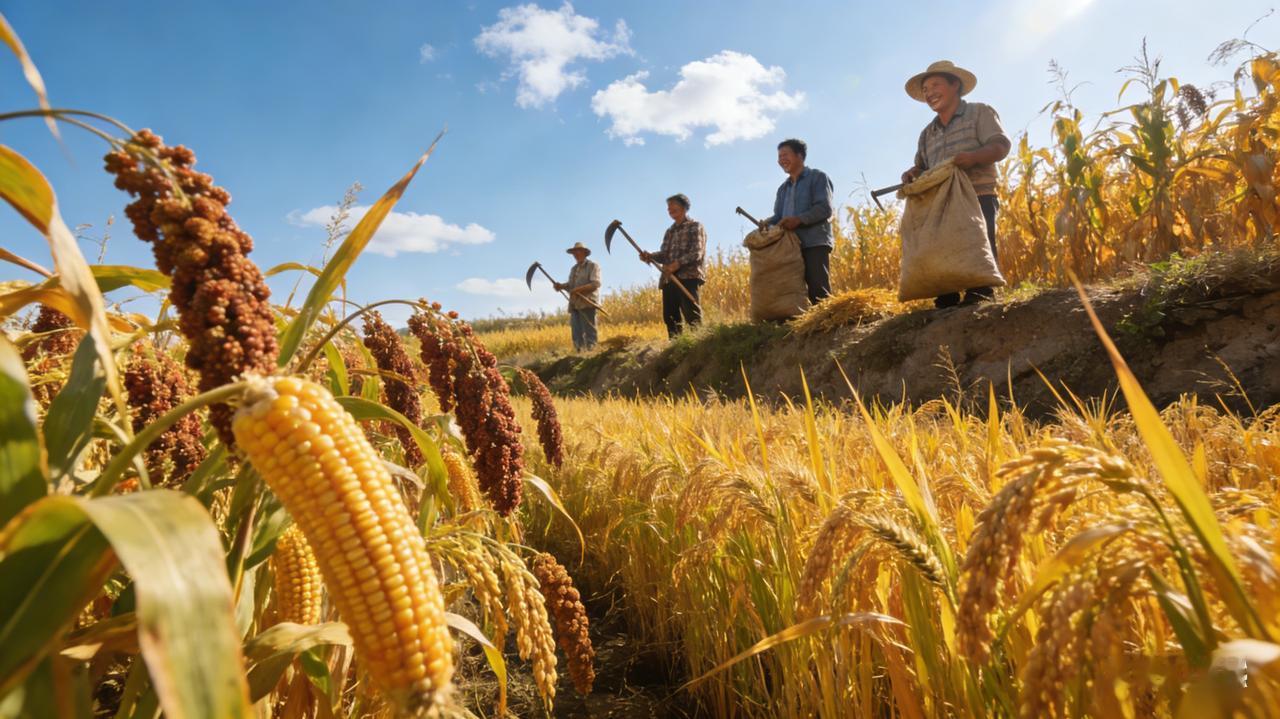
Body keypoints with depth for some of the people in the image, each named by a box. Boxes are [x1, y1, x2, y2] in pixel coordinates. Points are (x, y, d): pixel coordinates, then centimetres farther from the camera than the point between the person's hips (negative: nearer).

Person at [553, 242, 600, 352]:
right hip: (575, 304, 7)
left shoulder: (593, 266, 2)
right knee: (576, 331, 2)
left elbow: (595, 284, -10)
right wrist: (562, 286, -2)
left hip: (587, 303, -7)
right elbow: (570, 285, 20)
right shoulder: (573, 269, 24)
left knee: (589, 331, -10)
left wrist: (578, 289, -18)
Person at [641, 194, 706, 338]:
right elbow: (664, 255, 19)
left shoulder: (695, 226, 4)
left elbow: (697, 253, -8)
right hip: (668, 279, 7)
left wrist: (678, 264, -21)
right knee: (670, 317, 5)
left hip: (688, 277, -7)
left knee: (692, 317, -12)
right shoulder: (669, 231, 25)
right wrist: (650, 256, -2)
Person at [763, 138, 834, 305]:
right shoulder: (783, 188, 25)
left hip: (815, 244, -7)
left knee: (819, 292, -13)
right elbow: (779, 216, 19)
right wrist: (768, 223, -5)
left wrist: (799, 219, -23)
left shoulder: (818, 177, 5)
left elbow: (825, 208, -8)